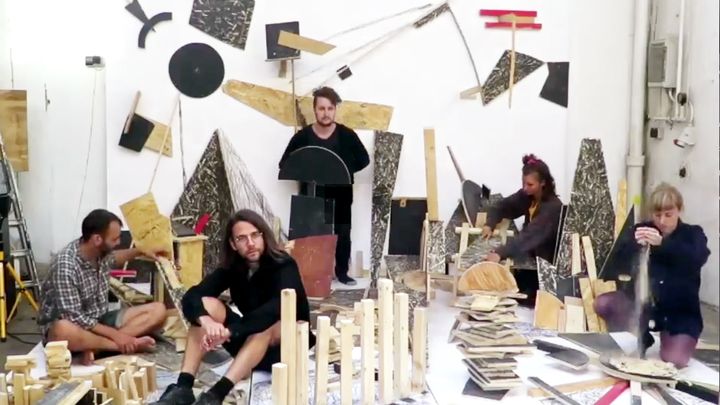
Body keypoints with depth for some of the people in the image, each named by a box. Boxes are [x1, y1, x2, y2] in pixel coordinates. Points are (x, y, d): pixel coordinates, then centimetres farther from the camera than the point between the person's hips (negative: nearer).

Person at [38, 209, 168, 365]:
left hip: (99, 320, 8)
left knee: (158, 310, -10)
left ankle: (95, 347, -23)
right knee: (63, 331, -44)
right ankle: (124, 346, -27)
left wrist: (141, 252, 25)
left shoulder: (100, 252, -4)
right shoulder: (65, 265, -27)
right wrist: (115, 334, -29)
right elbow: (74, 318, -28)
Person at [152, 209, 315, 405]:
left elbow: (277, 308, -39)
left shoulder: (283, 265, -20)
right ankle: (183, 387, -29)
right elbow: (191, 297, -19)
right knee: (207, 304, -16)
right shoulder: (232, 267, -6)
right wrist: (206, 321, -42)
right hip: (250, 341, 5)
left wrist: (229, 331, -48)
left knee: (267, 322, -37)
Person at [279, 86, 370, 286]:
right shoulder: (302, 136, -4)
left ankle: (342, 272, 20)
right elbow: (285, 163, 1)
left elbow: (363, 159, 3)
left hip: (340, 193, 1)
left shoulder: (346, 134, -2)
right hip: (312, 194, -1)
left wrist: (345, 170, -9)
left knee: (342, 233, 6)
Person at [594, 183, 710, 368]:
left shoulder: (693, 234, -2)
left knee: (673, 361, -25)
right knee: (602, 304, -21)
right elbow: (619, 255, -12)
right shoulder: (644, 229, 2)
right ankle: (642, 336, 4)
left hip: (680, 313, -2)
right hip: (644, 302, 3)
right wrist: (634, 243, -36)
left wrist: (662, 243, -41)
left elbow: (697, 259, -25)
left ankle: (677, 342, 14)